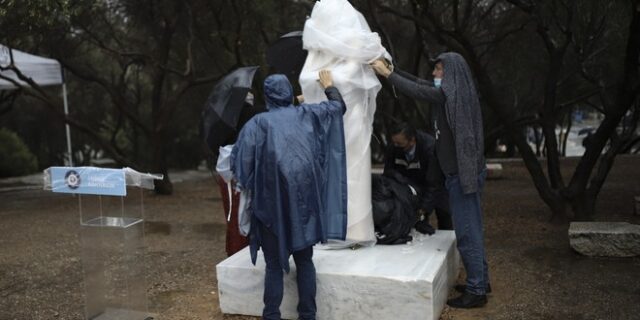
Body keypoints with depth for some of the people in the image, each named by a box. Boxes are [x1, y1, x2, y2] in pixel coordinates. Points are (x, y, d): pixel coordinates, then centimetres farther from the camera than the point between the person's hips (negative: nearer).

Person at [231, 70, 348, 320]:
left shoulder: (257, 123, 1)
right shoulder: (306, 114, 10)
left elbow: (242, 161, -7)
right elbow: (339, 106, 24)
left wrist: (243, 183, 11)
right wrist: (328, 86, 40)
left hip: (272, 201, -2)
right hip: (303, 197, 2)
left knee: (274, 264, 7)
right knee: (304, 260, 13)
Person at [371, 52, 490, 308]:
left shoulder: (450, 93, -15)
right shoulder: (455, 92, 11)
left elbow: (416, 91, -13)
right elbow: (420, 83, 16)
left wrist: (386, 73, -3)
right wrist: (391, 69, 14)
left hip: (461, 172, -10)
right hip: (466, 170, 10)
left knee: (466, 231, -3)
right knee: (471, 228, 16)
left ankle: (476, 291, 6)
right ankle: (480, 281, 27)